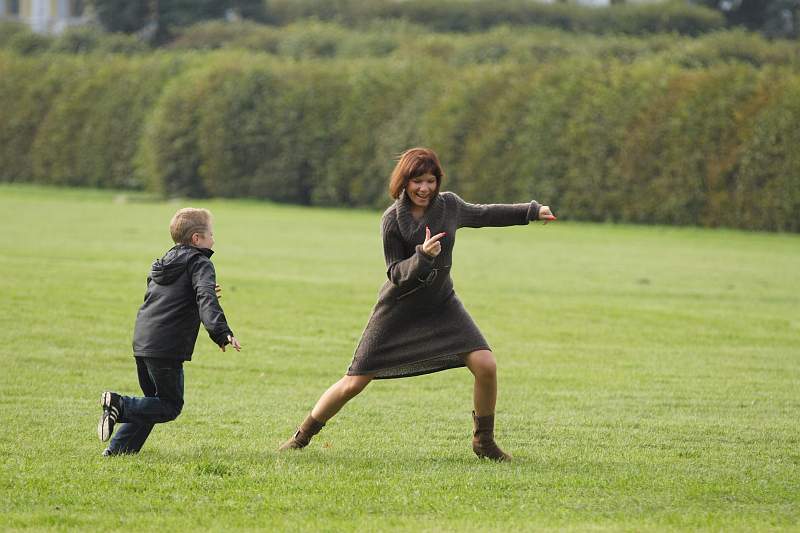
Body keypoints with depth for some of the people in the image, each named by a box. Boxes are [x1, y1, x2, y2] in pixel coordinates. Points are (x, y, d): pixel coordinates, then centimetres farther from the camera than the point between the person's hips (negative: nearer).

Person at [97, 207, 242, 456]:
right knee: (169, 407, 1)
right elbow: (206, 299, -22)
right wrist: (221, 332, -35)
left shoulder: (163, 265, 21)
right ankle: (119, 405, -18)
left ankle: (118, 449, 10)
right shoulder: (200, 264, -5)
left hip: (142, 342, 8)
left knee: (154, 402, 19)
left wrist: (202, 296, 34)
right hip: (167, 348, -8)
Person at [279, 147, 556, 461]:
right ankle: (302, 436, 17)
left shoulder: (449, 206, -7)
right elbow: (397, 275, -16)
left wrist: (532, 211, 21)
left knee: (485, 365, -15)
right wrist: (422, 256, -36)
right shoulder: (392, 220, -18)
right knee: (354, 384, -3)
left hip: (441, 305, 3)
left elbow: (483, 215, 14)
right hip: (399, 310, -3)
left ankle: (484, 442, 5)